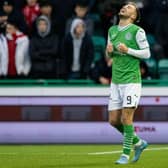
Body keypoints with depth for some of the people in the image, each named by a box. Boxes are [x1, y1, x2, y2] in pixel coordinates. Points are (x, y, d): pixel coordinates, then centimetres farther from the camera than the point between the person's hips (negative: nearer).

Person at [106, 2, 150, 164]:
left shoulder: (137, 31, -6)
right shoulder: (112, 30, 13)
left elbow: (146, 53, -5)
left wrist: (128, 50, -16)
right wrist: (109, 51, -1)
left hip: (131, 79, -6)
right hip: (115, 81, 6)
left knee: (126, 118, -10)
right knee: (114, 120, 4)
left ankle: (126, 154, 2)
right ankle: (138, 142, 24)